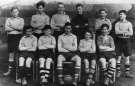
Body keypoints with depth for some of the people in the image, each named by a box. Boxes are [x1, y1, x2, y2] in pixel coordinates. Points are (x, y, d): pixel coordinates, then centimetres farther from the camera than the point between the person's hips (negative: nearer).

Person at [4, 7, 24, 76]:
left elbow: (21, 27, -10)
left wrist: (11, 26, -6)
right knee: (11, 53, 1)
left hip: (18, 37, -1)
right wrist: (16, 28, -7)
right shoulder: (8, 19, 11)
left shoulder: (21, 19, 9)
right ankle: (9, 70, 5)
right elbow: (6, 28, -4)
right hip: (10, 37, 1)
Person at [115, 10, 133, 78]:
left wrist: (121, 32, -14)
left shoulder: (129, 23, 7)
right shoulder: (117, 23, 6)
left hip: (127, 40, 1)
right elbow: (117, 32, -10)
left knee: (127, 57, 2)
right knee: (118, 56, 0)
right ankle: (118, 72, 9)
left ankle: (127, 72, 7)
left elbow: (131, 33, -4)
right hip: (119, 40, -1)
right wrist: (126, 31, -12)